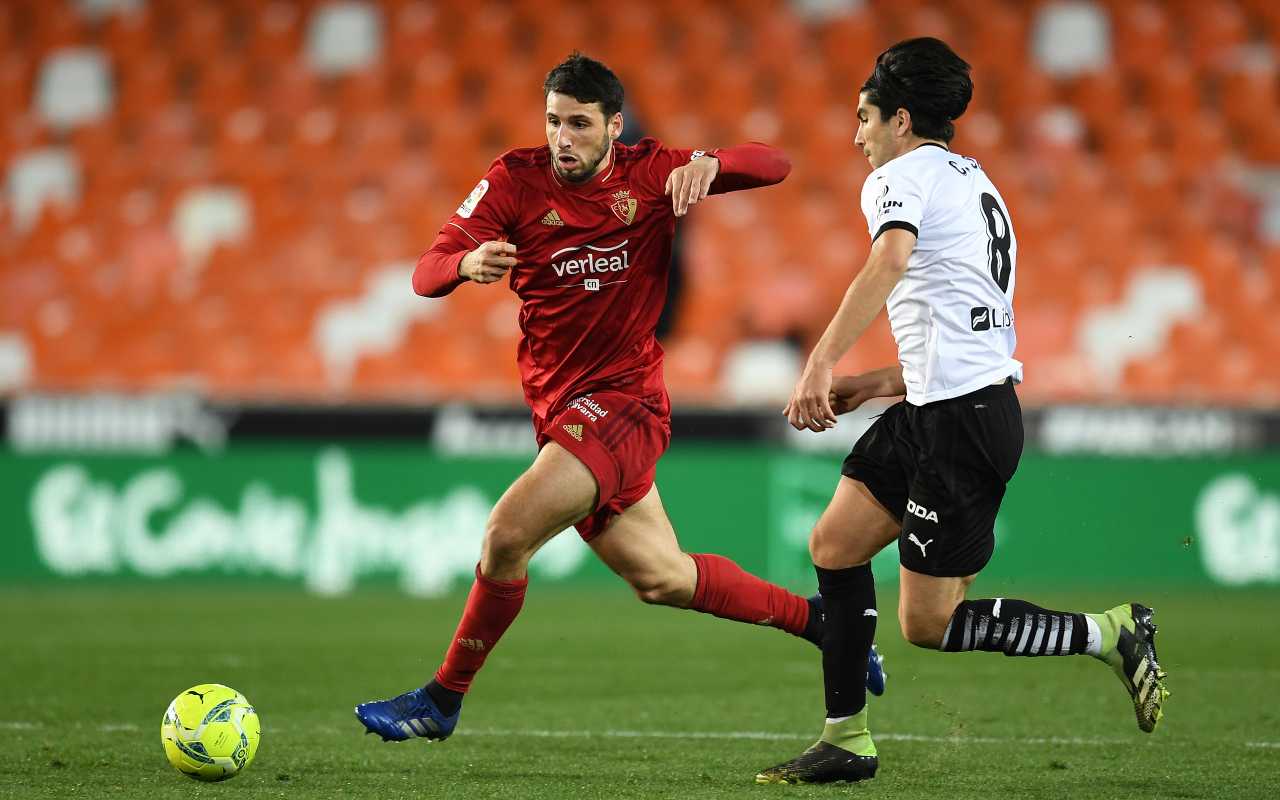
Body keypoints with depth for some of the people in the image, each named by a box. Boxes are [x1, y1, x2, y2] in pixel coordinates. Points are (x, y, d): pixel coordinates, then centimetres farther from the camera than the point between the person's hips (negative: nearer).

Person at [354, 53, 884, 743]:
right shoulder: (515, 179, -2)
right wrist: (468, 264, -33)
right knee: (661, 578, 14)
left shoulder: (651, 173, -5)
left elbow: (773, 166, -7)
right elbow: (426, 273, -9)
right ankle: (814, 618, 33)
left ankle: (441, 700, -5)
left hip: (623, 400, -5)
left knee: (507, 535, -21)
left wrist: (709, 163, -28)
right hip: (557, 404, 5)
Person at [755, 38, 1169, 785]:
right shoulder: (977, 185, 24)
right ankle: (848, 741, 11)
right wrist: (882, 382, 23)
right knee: (835, 542, 10)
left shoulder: (901, 176, -5)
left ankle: (1111, 633, -2)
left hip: (964, 419, -10)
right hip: (934, 411, 10)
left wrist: (821, 364, -34)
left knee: (929, 624, -5)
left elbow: (889, 262, -28)